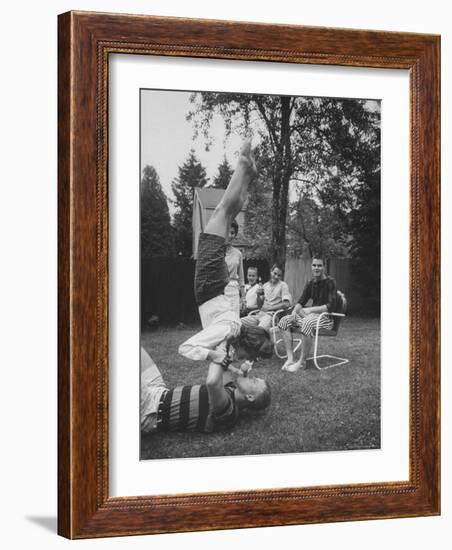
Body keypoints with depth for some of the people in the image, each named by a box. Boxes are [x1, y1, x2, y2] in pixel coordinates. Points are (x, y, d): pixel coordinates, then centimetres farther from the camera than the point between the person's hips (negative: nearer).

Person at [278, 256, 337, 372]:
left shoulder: (330, 282, -8)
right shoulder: (310, 283, 13)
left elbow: (331, 306, -18)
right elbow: (301, 301, 14)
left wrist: (310, 310, -22)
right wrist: (295, 311, -9)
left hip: (325, 317, -7)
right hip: (312, 315, 7)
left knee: (307, 323, -39)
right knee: (285, 321, -11)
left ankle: (302, 362, -28)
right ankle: (290, 358, -17)